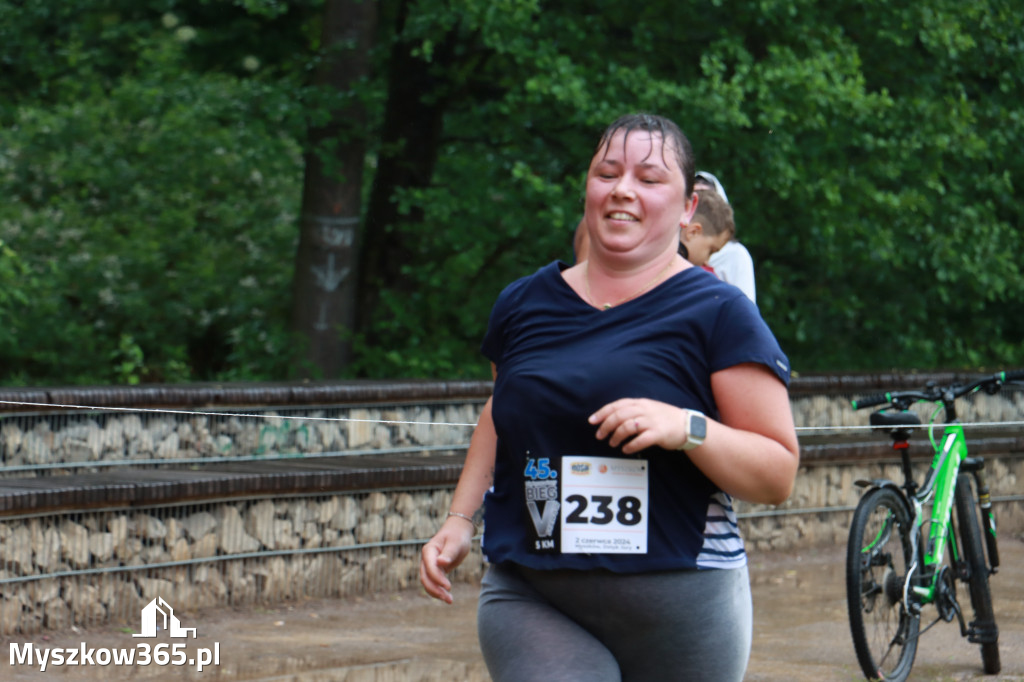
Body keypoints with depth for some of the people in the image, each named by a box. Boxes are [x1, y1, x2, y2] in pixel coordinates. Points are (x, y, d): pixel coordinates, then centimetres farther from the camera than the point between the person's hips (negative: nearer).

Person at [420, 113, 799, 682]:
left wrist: (687, 428, -19)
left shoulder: (718, 314, -1)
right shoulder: (523, 304, 11)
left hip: (677, 609, -2)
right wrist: (459, 519, 21)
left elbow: (778, 474, -4)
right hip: (529, 599, 2)